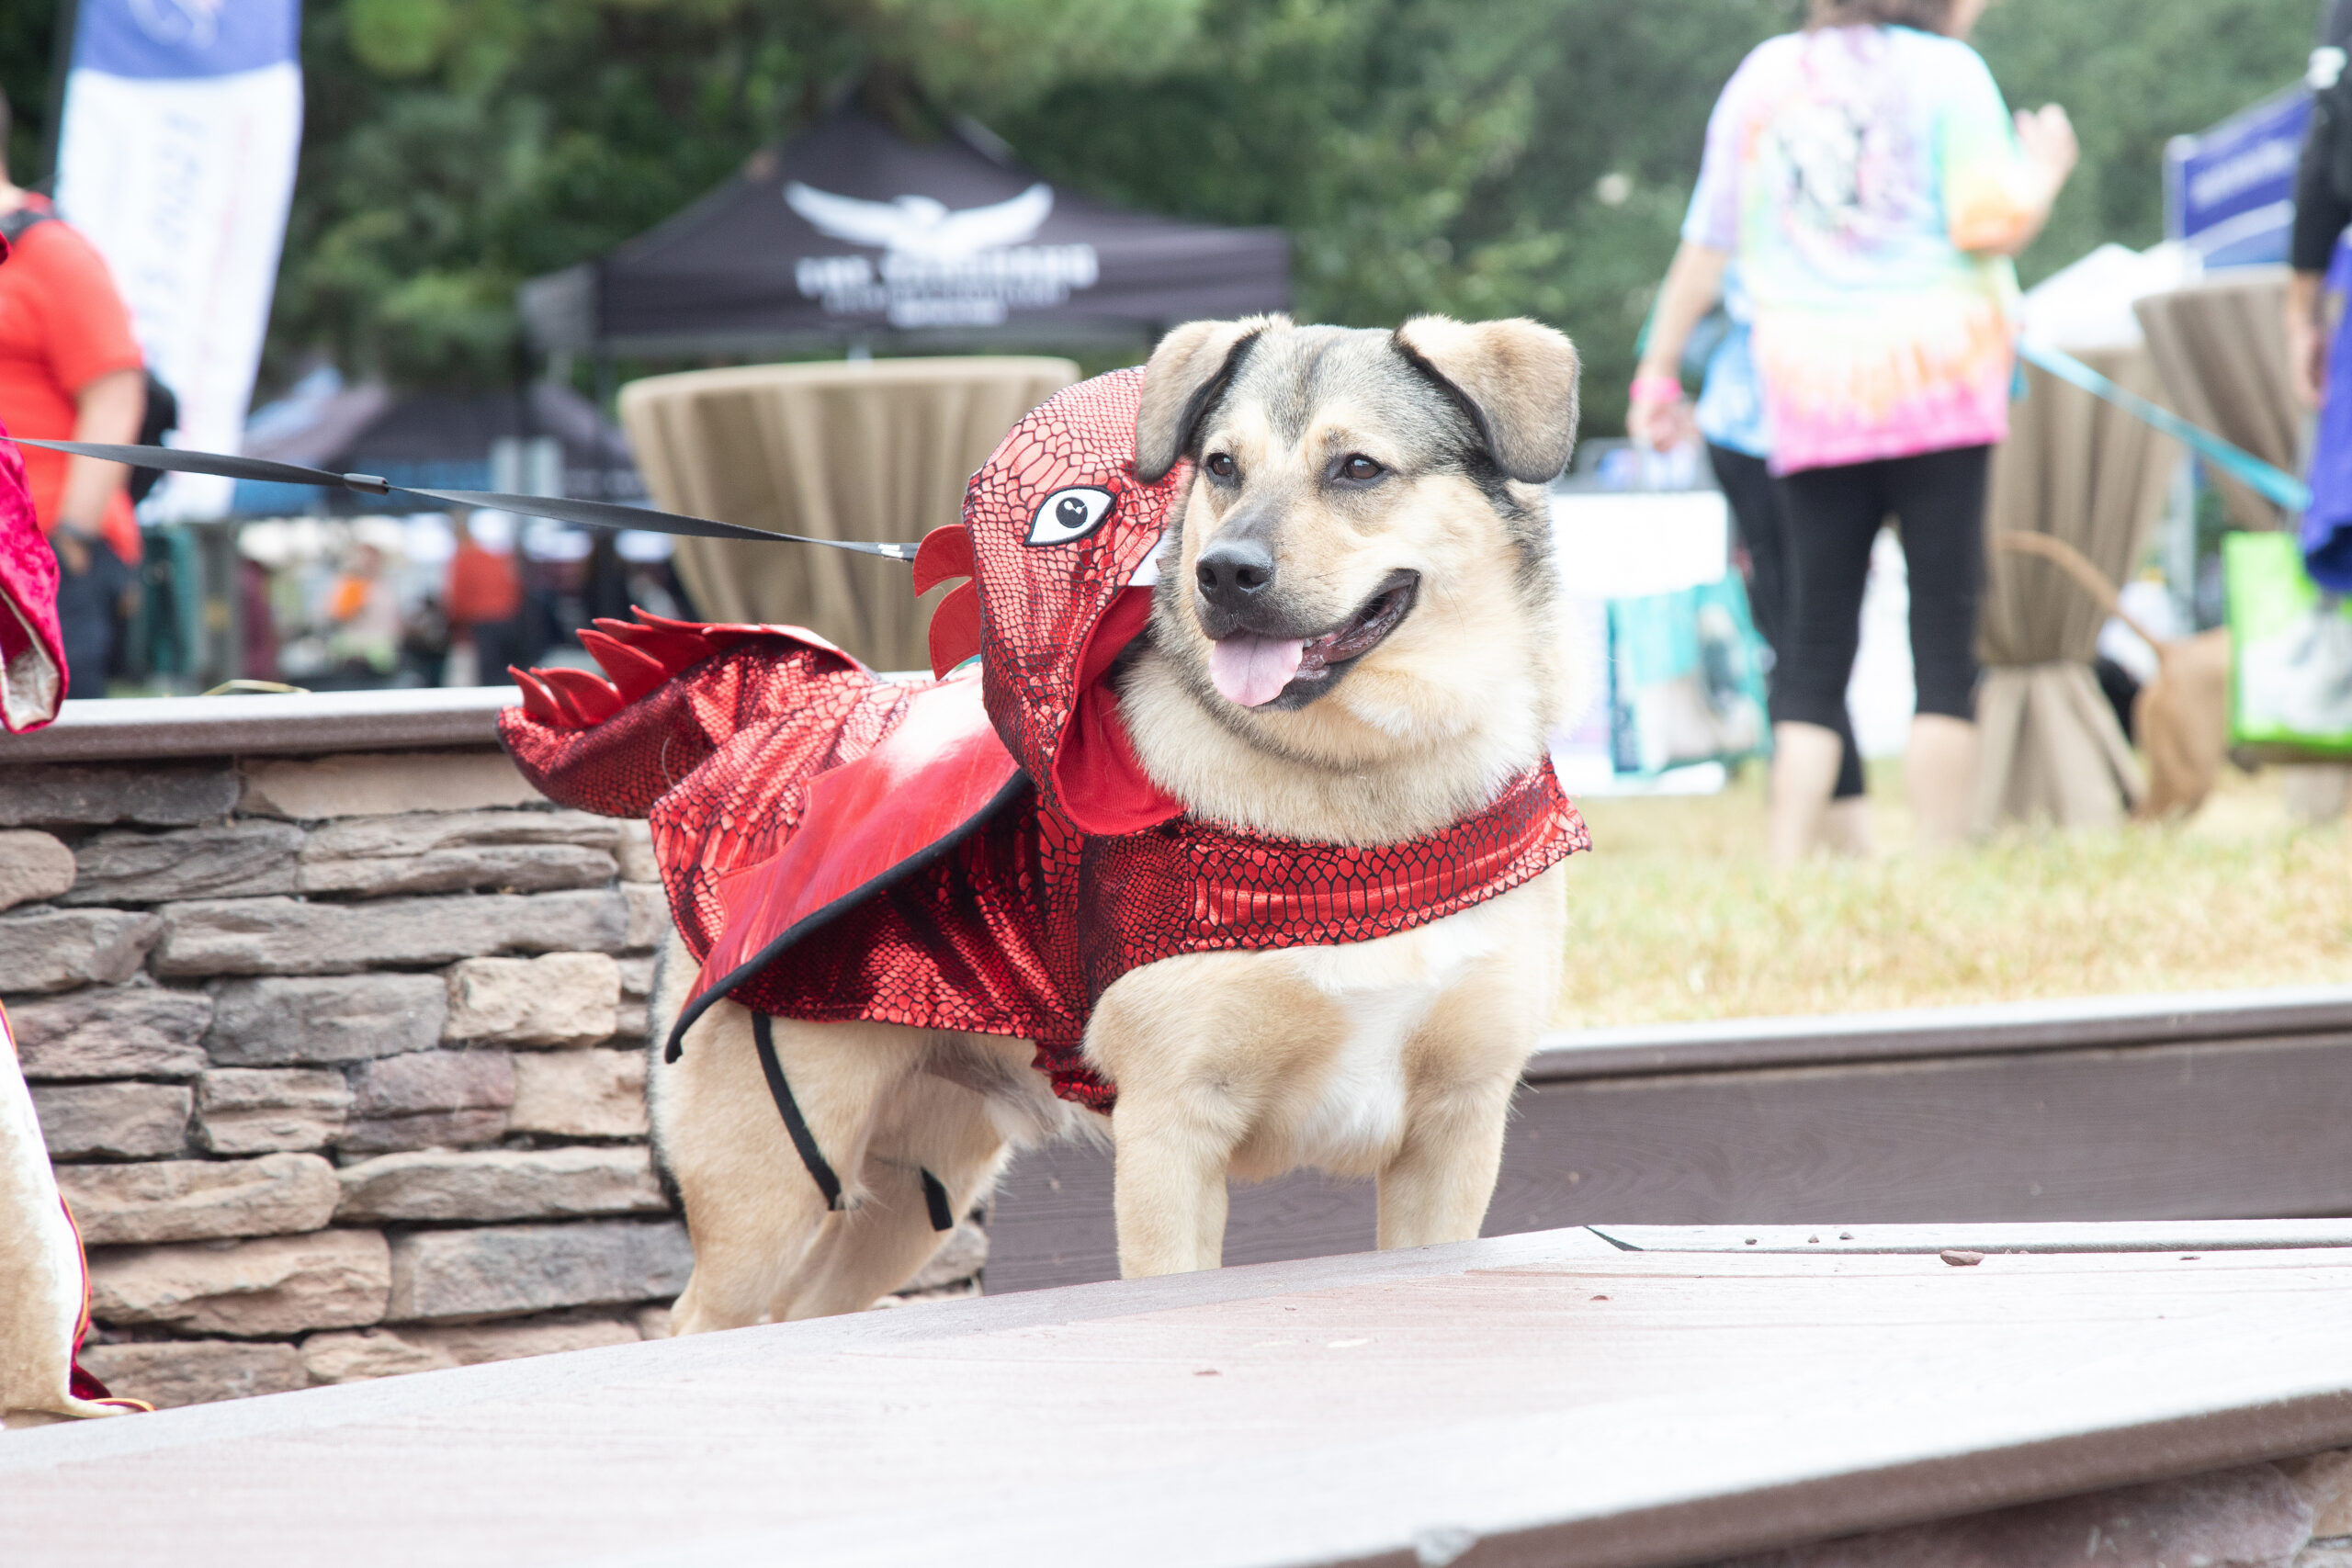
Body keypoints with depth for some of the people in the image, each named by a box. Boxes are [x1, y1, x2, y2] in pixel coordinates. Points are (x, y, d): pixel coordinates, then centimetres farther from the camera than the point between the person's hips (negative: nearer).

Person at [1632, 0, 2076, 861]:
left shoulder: (1763, 74, 13)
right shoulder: (1946, 72, -1)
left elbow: (1706, 246, 16)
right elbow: (1989, 225, -9)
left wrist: (1658, 369, 24)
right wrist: (2045, 170, 10)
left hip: (1808, 394, 4)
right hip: (1936, 377, -4)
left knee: (1816, 638, 5)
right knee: (1944, 631, -2)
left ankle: (1786, 868, -4)